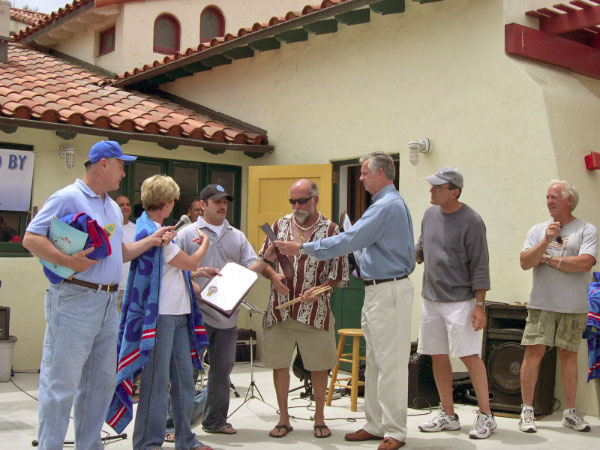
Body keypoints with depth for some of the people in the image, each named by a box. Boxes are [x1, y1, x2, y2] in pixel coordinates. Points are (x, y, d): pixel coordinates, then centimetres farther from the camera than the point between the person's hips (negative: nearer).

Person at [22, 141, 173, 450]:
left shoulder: (113, 208, 19)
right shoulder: (67, 198, -8)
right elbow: (31, 239, -13)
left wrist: (151, 240, 9)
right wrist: (69, 261, -23)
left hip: (108, 303, 9)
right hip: (74, 300, -9)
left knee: (101, 381, 15)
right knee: (61, 382, -3)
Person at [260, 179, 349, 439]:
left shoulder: (330, 230, 1)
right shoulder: (280, 226, 8)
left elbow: (339, 270, -1)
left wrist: (320, 289, -17)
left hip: (315, 310, -2)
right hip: (280, 308, 2)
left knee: (318, 366, 6)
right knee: (279, 364, 7)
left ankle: (319, 418, 24)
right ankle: (283, 419, 22)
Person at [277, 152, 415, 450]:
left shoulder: (386, 206, -16)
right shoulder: (394, 203, 18)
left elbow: (349, 241, -20)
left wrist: (303, 248, -15)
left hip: (388, 290, -11)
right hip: (379, 290, 11)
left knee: (390, 363, -5)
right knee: (374, 362, 14)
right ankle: (376, 425, 22)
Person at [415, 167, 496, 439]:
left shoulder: (471, 222, -11)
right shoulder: (430, 214, 9)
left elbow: (480, 267, -12)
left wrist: (479, 305, -15)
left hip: (459, 301, -7)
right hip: (431, 299, 7)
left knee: (469, 355, -7)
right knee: (438, 356, 10)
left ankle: (486, 416, 6)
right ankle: (448, 415, 20)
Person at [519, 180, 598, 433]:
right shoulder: (538, 230, 11)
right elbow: (525, 263, -1)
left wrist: (549, 259, -5)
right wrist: (546, 242, -14)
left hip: (574, 307, -1)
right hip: (541, 304, 2)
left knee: (568, 355, 5)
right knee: (534, 352, -5)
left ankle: (570, 412, 17)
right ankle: (527, 411, 3)